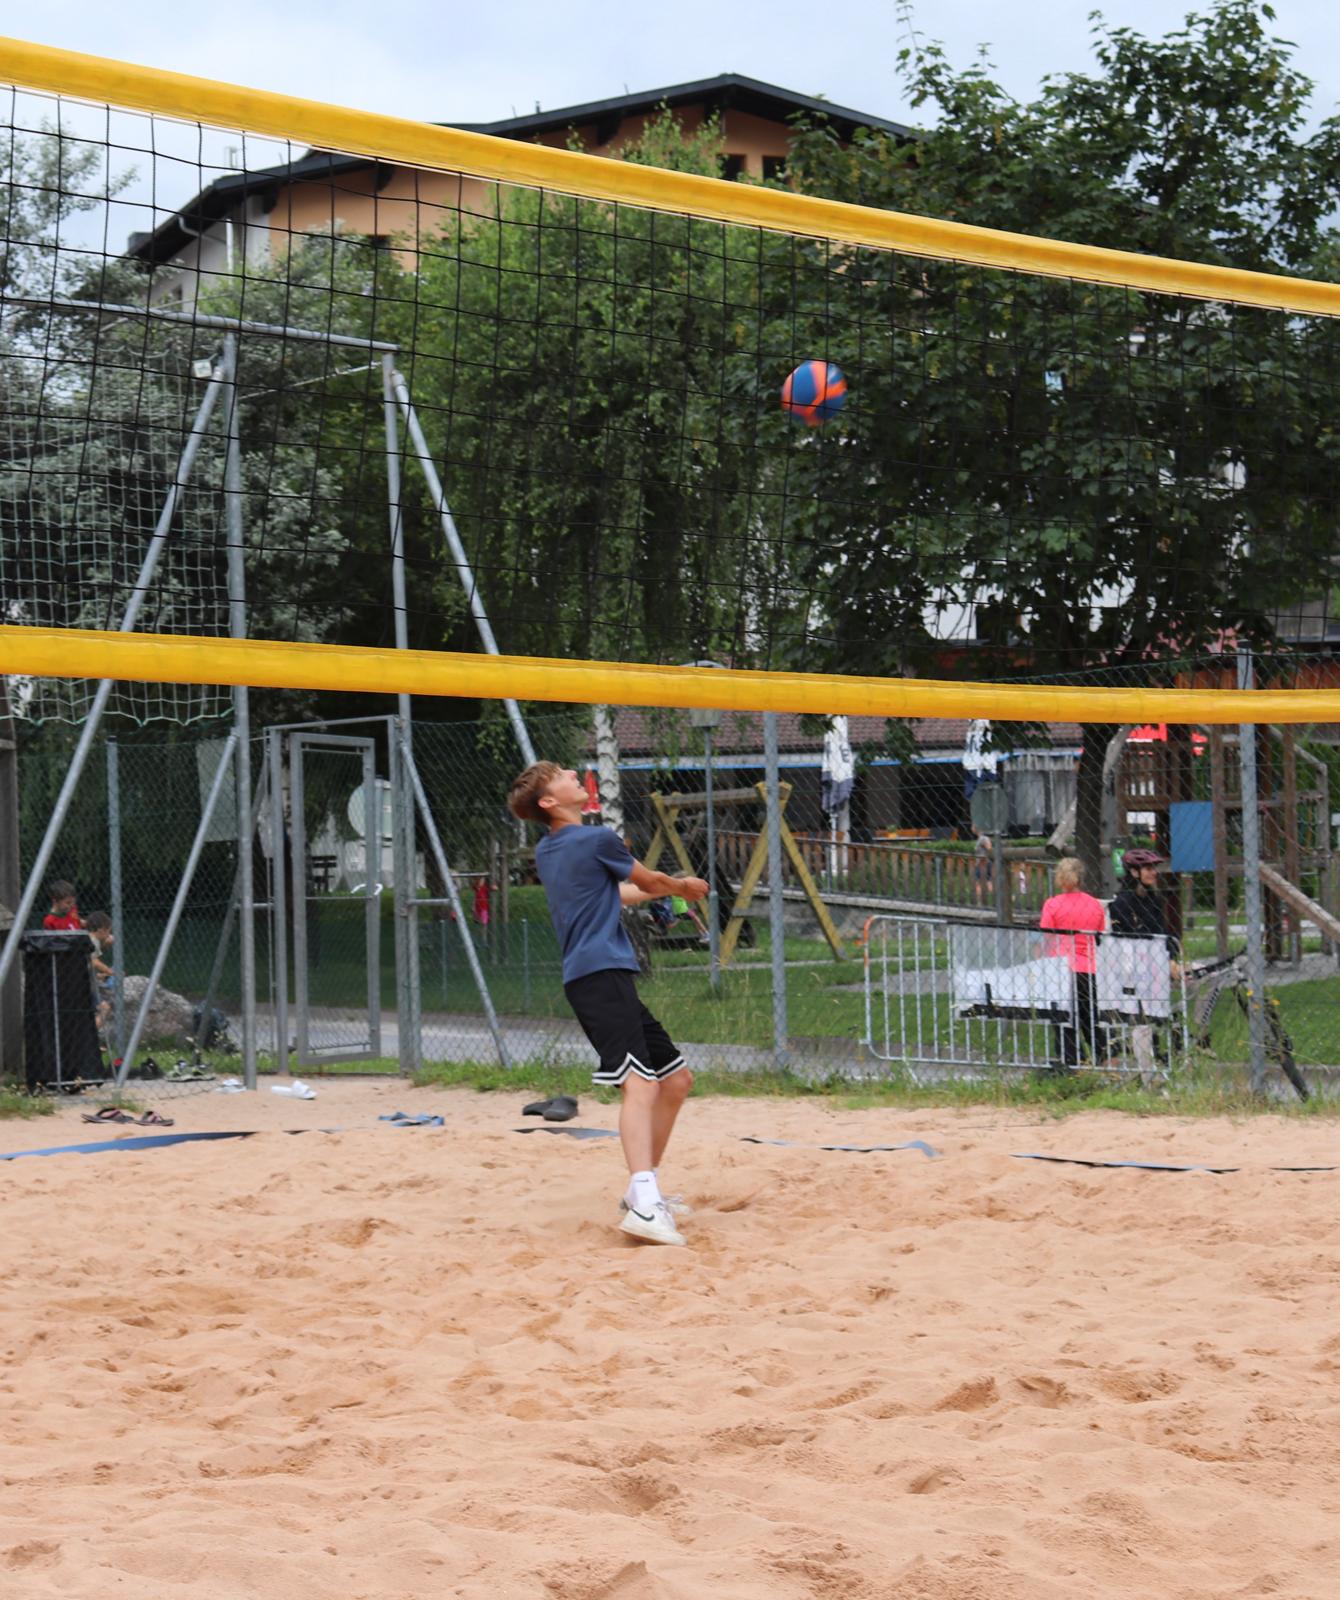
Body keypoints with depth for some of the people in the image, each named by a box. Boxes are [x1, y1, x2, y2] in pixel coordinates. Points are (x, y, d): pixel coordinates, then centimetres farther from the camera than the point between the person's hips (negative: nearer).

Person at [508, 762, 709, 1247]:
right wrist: (687, 886, 34)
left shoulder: (545, 853, 20)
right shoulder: (598, 840, -4)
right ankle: (644, 1205, -44)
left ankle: (644, 1188, 24)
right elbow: (650, 881, 13)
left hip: (599, 976, 10)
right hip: (601, 974, -10)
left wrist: (662, 889, 47)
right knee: (640, 1083, -26)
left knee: (676, 1079, 18)